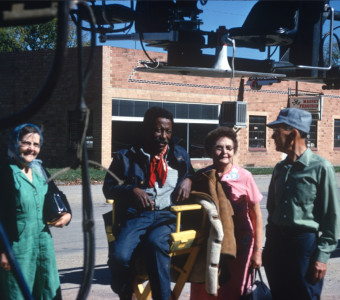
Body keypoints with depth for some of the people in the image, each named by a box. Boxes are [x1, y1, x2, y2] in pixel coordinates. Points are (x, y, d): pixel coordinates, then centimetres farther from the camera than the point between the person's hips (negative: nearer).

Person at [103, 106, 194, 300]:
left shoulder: (180, 155, 23)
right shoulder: (127, 157, 15)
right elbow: (108, 187, 13)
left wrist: (188, 180, 10)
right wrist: (133, 191, -7)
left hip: (167, 215, 0)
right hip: (137, 214, 0)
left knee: (155, 242, -38)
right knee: (119, 255, -31)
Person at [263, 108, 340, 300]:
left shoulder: (321, 168, -10)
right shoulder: (280, 169, 10)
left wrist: (322, 256, -13)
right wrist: (269, 245, 15)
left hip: (305, 243, -6)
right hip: (277, 242, 6)